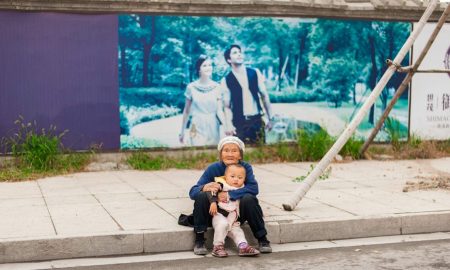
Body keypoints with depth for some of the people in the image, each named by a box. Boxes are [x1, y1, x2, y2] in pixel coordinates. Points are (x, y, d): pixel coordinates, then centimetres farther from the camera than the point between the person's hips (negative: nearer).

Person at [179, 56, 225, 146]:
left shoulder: (217, 87, -1)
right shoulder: (191, 87, -3)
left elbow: (219, 110, -5)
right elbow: (186, 111, 4)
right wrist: (182, 132, 7)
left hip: (213, 128, 1)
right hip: (197, 128, -1)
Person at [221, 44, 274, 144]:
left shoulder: (255, 73, 3)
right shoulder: (226, 80, -2)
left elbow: (264, 96, 8)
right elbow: (227, 106, -1)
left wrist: (270, 118, 6)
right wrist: (229, 125, -16)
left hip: (257, 120, 2)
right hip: (239, 123, -2)